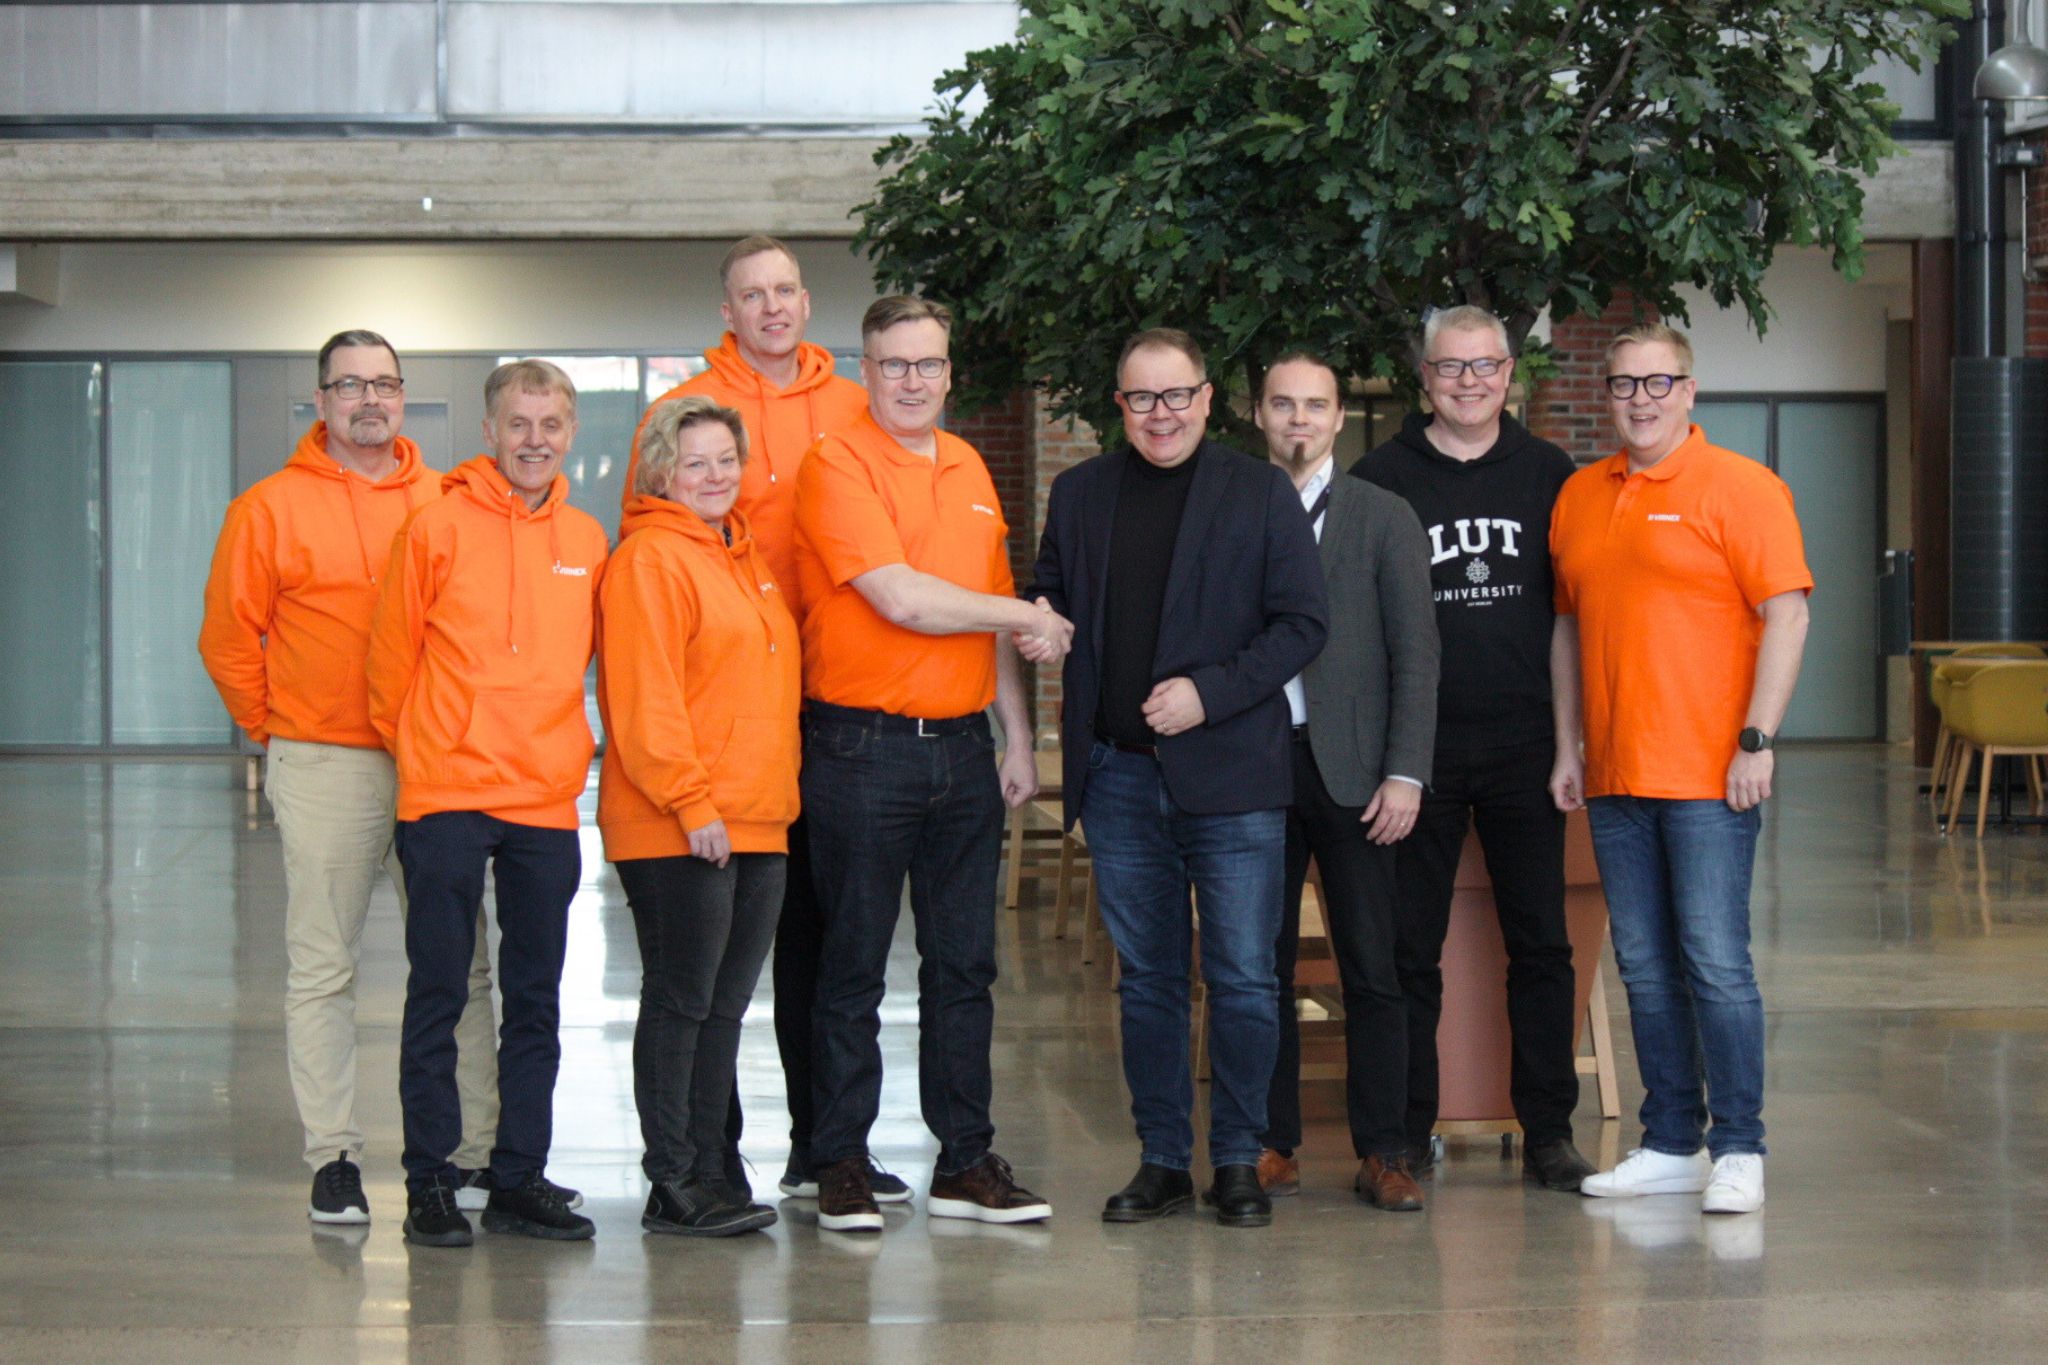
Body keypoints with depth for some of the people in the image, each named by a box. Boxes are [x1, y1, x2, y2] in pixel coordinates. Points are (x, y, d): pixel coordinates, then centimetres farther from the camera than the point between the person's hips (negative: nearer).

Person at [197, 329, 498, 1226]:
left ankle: (473, 1151, 11)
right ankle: (334, 1159, 5)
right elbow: (229, 637, 4)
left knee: (460, 964, 5)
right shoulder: (272, 508, 1)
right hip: (325, 770, -3)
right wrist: (279, 731, 3)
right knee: (322, 967, 0)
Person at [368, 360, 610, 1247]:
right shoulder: (438, 526, -4)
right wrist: (409, 747, 7)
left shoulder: (587, 542, 8)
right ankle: (430, 1181, 6)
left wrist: (563, 751, 12)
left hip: (548, 799, 4)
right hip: (447, 795, -4)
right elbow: (393, 653, 2)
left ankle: (520, 1177, 16)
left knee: (536, 999, 8)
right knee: (437, 995, 0)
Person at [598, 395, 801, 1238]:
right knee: (680, 1002, -4)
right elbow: (644, 698, -16)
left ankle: (710, 1173, 17)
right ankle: (674, 1185, 1)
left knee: (725, 1007, 11)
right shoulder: (649, 560, -8)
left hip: (756, 824, 8)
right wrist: (690, 803, -20)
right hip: (674, 829, -8)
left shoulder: (745, 558, 19)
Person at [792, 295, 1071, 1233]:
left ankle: (966, 1163, 14)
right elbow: (902, 599, -17)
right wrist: (1027, 617, -6)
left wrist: (1017, 735, 16)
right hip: (863, 749, -6)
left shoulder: (969, 470, 15)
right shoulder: (838, 466, -8)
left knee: (964, 963, 8)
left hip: (961, 746, 6)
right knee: (855, 966, 0)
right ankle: (842, 1166, 7)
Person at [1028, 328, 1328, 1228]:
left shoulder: (1260, 493, 2)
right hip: (1119, 776, 3)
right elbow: (1049, 605, 19)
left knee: (1243, 979, -1)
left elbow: (1303, 622, -2)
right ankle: (1162, 1161, 16)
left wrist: (1209, 692, -13)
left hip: (1230, 774, -3)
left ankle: (1239, 1161, 9)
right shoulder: (1077, 495, 12)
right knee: (1147, 979, 8)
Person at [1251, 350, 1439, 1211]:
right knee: (1258, 966, 4)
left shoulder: (1384, 519, 6)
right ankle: (1272, 1145, 12)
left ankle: (1383, 1152, 4)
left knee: (1373, 970, -1)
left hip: (1349, 768, -1)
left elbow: (1415, 654, 2)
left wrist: (1405, 774, -7)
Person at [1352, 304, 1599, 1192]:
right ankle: (1408, 1133, 11)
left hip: (1522, 746, 1)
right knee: (1410, 950, 3)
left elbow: (1566, 618, 7)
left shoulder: (1548, 477, 7)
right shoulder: (1381, 479, 3)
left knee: (1541, 944, 3)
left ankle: (1548, 1134, 9)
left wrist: (1568, 737, 0)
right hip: (1417, 747, -1)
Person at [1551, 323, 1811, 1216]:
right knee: (1645, 968, 9)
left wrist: (1757, 741, -15)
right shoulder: (1579, 497, 13)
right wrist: (1569, 748, 14)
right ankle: (1670, 1147, 17)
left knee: (1716, 963, -6)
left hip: (1707, 774, -6)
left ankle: (1738, 1151, 0)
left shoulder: (1739, 489, -5)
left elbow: (1786, 615, -9)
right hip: (1614, 776, 6)